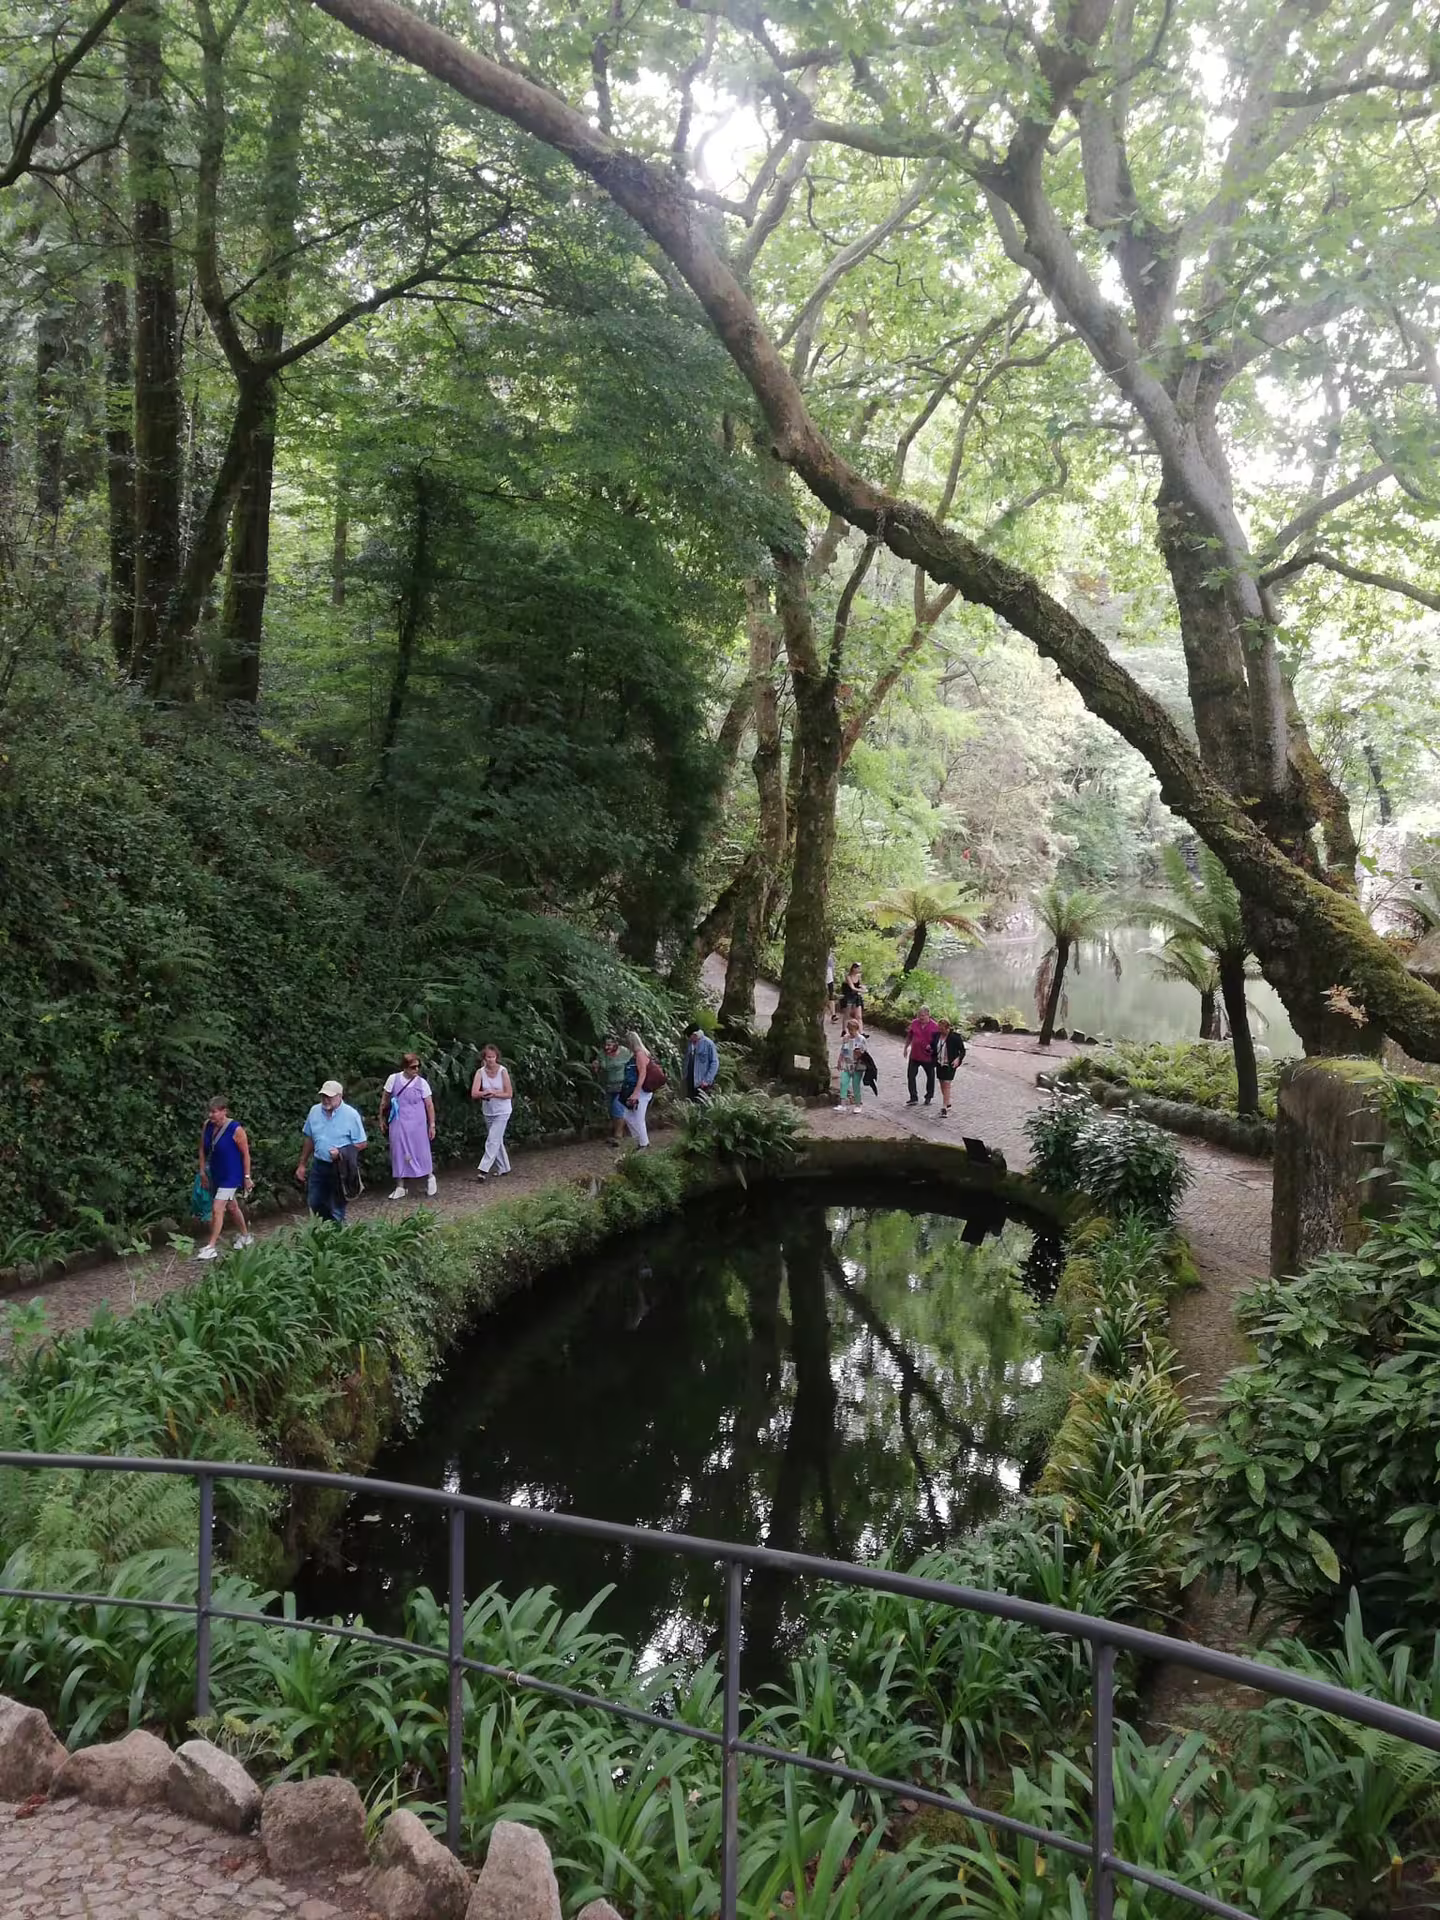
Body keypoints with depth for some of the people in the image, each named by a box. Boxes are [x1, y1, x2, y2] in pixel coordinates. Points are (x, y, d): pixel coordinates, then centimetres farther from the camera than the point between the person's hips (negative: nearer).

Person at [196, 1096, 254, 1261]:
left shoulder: (235, 1129, -20)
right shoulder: (207, 1126, -5)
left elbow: (245, 1154, -13)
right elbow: (203, 1149, 8)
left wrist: (247, 1177, -11)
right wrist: (202, 1170, 7)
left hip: (231, 1176, -7)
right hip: (215, 1174, 7)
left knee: (217, 1209, -12)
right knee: (231, 1207, 20)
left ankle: (211, 1247, -6)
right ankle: (246, 1236, 39)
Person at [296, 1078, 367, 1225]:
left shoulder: (351, 1115, -13)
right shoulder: (315, 1111, 0)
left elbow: (361, 1143, -9)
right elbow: (309, 1139, 12)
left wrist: (341, 1152, -22)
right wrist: (302, 1165, 14)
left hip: (340, 1168, -5)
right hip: (318, 1165, 5)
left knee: (337, 1209, 5)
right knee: (314, 1204, 13)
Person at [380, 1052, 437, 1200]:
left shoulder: (422, 1083, -6)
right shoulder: (393, 1079, -3)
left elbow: (429, 1105, -1)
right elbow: (385, 1100, 8)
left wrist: (432, 1125, -2)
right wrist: (382, 1119, 11)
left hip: (417, 1123, -2)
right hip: (398, 1123, 2)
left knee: (421, 1151, 3)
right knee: (398, 1152, 5)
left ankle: (429, 1177, 28)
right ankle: (400, 1187, 13)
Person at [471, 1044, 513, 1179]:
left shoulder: (503, 1071, -15)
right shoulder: (480, 1072, -7)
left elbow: (509, 1094, -13)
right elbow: (474, 1094, -15)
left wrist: (493, 1093, -23)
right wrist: (486, 1093, -32)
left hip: (502, 1111, -4)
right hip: (488, 1111, 4)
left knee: (493, 1140, -10)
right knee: (497, 1140, 14)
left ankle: (484, 1169, -9)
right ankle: (503, 1168, 26)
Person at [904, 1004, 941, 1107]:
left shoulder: (934, 1026, -12)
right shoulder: (914, 1023, -1)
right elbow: (909, 1036, 12)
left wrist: (931, 1046, -23)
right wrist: (906, 1048, 16)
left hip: (928, 1057, -2)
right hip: (914, 1055, 2)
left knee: (930, 1077, 13)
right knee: (910, 1075, 0)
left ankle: (929, 1097, 32)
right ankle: (913, 1098, 8)